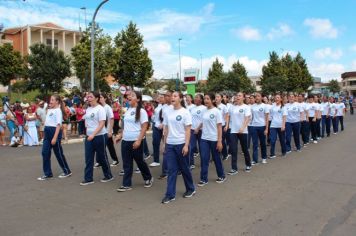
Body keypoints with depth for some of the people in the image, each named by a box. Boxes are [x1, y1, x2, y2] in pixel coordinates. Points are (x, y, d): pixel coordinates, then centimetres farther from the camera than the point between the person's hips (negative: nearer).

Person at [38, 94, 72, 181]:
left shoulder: (58, 111, -12)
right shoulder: (49, 110, 13)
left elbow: (58, 125, -19)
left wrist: (55, 138, -23)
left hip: (55, 131, -8)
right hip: (47, 132, 8)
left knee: (58, 153, 1)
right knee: (45, 152, 4)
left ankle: (67, 171, 16)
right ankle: (47, 173, 12)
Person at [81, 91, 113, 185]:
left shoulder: (100, 109, -12)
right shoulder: (88, 109, 10)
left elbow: (101, 124, -18)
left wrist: (93, 135, -24)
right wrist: (88, 134, 11)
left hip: (99, 136, -7)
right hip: (89, 137, 7)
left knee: (101, 157, 4)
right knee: (88, 159, 5)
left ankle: (108, 176, 21)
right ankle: (88, 178, 12)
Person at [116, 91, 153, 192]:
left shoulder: (141, 111, -11)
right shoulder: (127, 110, 10)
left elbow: (144, 127, -14)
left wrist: (139, 140, -20)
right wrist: (120, 135, 15)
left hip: (135, 141, -6)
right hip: (125, 141, 6)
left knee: (139, 161, 9)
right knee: (127, 164, 7)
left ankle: (148, 178, 31)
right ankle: (127, 184, 14)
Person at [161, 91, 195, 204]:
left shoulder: (185, 112, -7)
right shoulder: (167, 112, 6)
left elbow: (188, 130, -10)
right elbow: (166, 129, 11)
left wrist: (186, 145, -15)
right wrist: (164, 143, 9)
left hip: (181, 144, -4)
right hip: (170, 144, 4)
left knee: (184, 168, 9)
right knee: (171, 170, 4)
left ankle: (190, 189, 29)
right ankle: (170, 194, 8)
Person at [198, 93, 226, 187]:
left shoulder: (216, 111, -10)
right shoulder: (204, 111, 5)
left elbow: (219, 127, -12)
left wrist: (219, 141, -16)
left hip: (214, 139, -4)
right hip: (204, 139, 4)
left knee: (216, 158, 9)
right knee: (204, 159, -1)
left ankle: (221, 176, 29)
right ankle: (203, 179, 6)